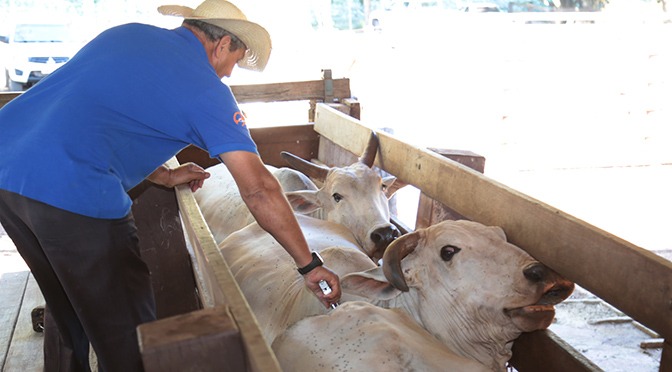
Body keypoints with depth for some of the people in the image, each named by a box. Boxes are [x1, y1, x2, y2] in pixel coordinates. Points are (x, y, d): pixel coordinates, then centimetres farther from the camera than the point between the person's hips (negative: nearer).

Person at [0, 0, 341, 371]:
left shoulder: (126, 33, 17)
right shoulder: (206, 90, -3)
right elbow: (259, 189, -7)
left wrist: (163, 175, 27)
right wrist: (310, 266, 1)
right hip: (70, 193, -8)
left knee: (66, 311, 28)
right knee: (126, 334, 10)